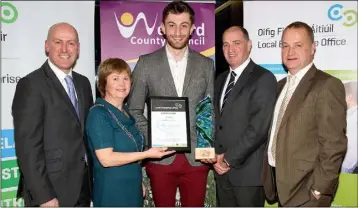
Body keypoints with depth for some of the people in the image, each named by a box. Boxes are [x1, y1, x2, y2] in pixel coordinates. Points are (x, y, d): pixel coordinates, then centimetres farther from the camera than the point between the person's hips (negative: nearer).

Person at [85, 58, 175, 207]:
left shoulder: (125, 112, 7)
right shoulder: (99, 114, -17)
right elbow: (106, 158, -23)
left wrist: (138, 183, 16)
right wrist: (147, 154, -20)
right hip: (112, 192, -7)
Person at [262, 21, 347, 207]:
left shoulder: (327, 85, -14)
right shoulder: (280, 86, 11)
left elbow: (334, 145, -18)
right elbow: (274, 134, 11)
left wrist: (319, 191, -18)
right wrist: (271, 180, 7)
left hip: (305, 192, -7)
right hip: (279, 184, 7)